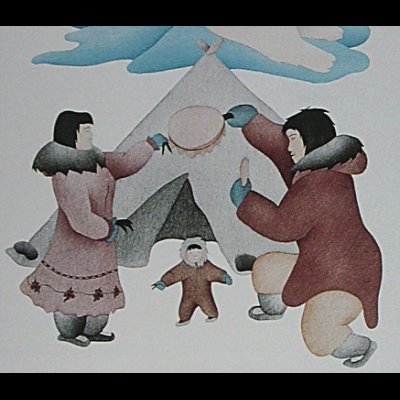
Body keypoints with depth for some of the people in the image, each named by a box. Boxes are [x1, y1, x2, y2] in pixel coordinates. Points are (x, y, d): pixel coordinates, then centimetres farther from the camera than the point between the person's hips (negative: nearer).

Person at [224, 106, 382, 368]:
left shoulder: (319, 183, -29)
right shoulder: (322, 166, 0)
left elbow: (283, 227, -25)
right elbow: (279, 145, 14)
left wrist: (245, 200, -15)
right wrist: (251, 120, 10)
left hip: (347, 277, -10)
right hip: (321, 266, 10)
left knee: (318, 340, -23)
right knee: (262, 269, 18)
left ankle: (362, 346, 8)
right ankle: (274, 310, 49)